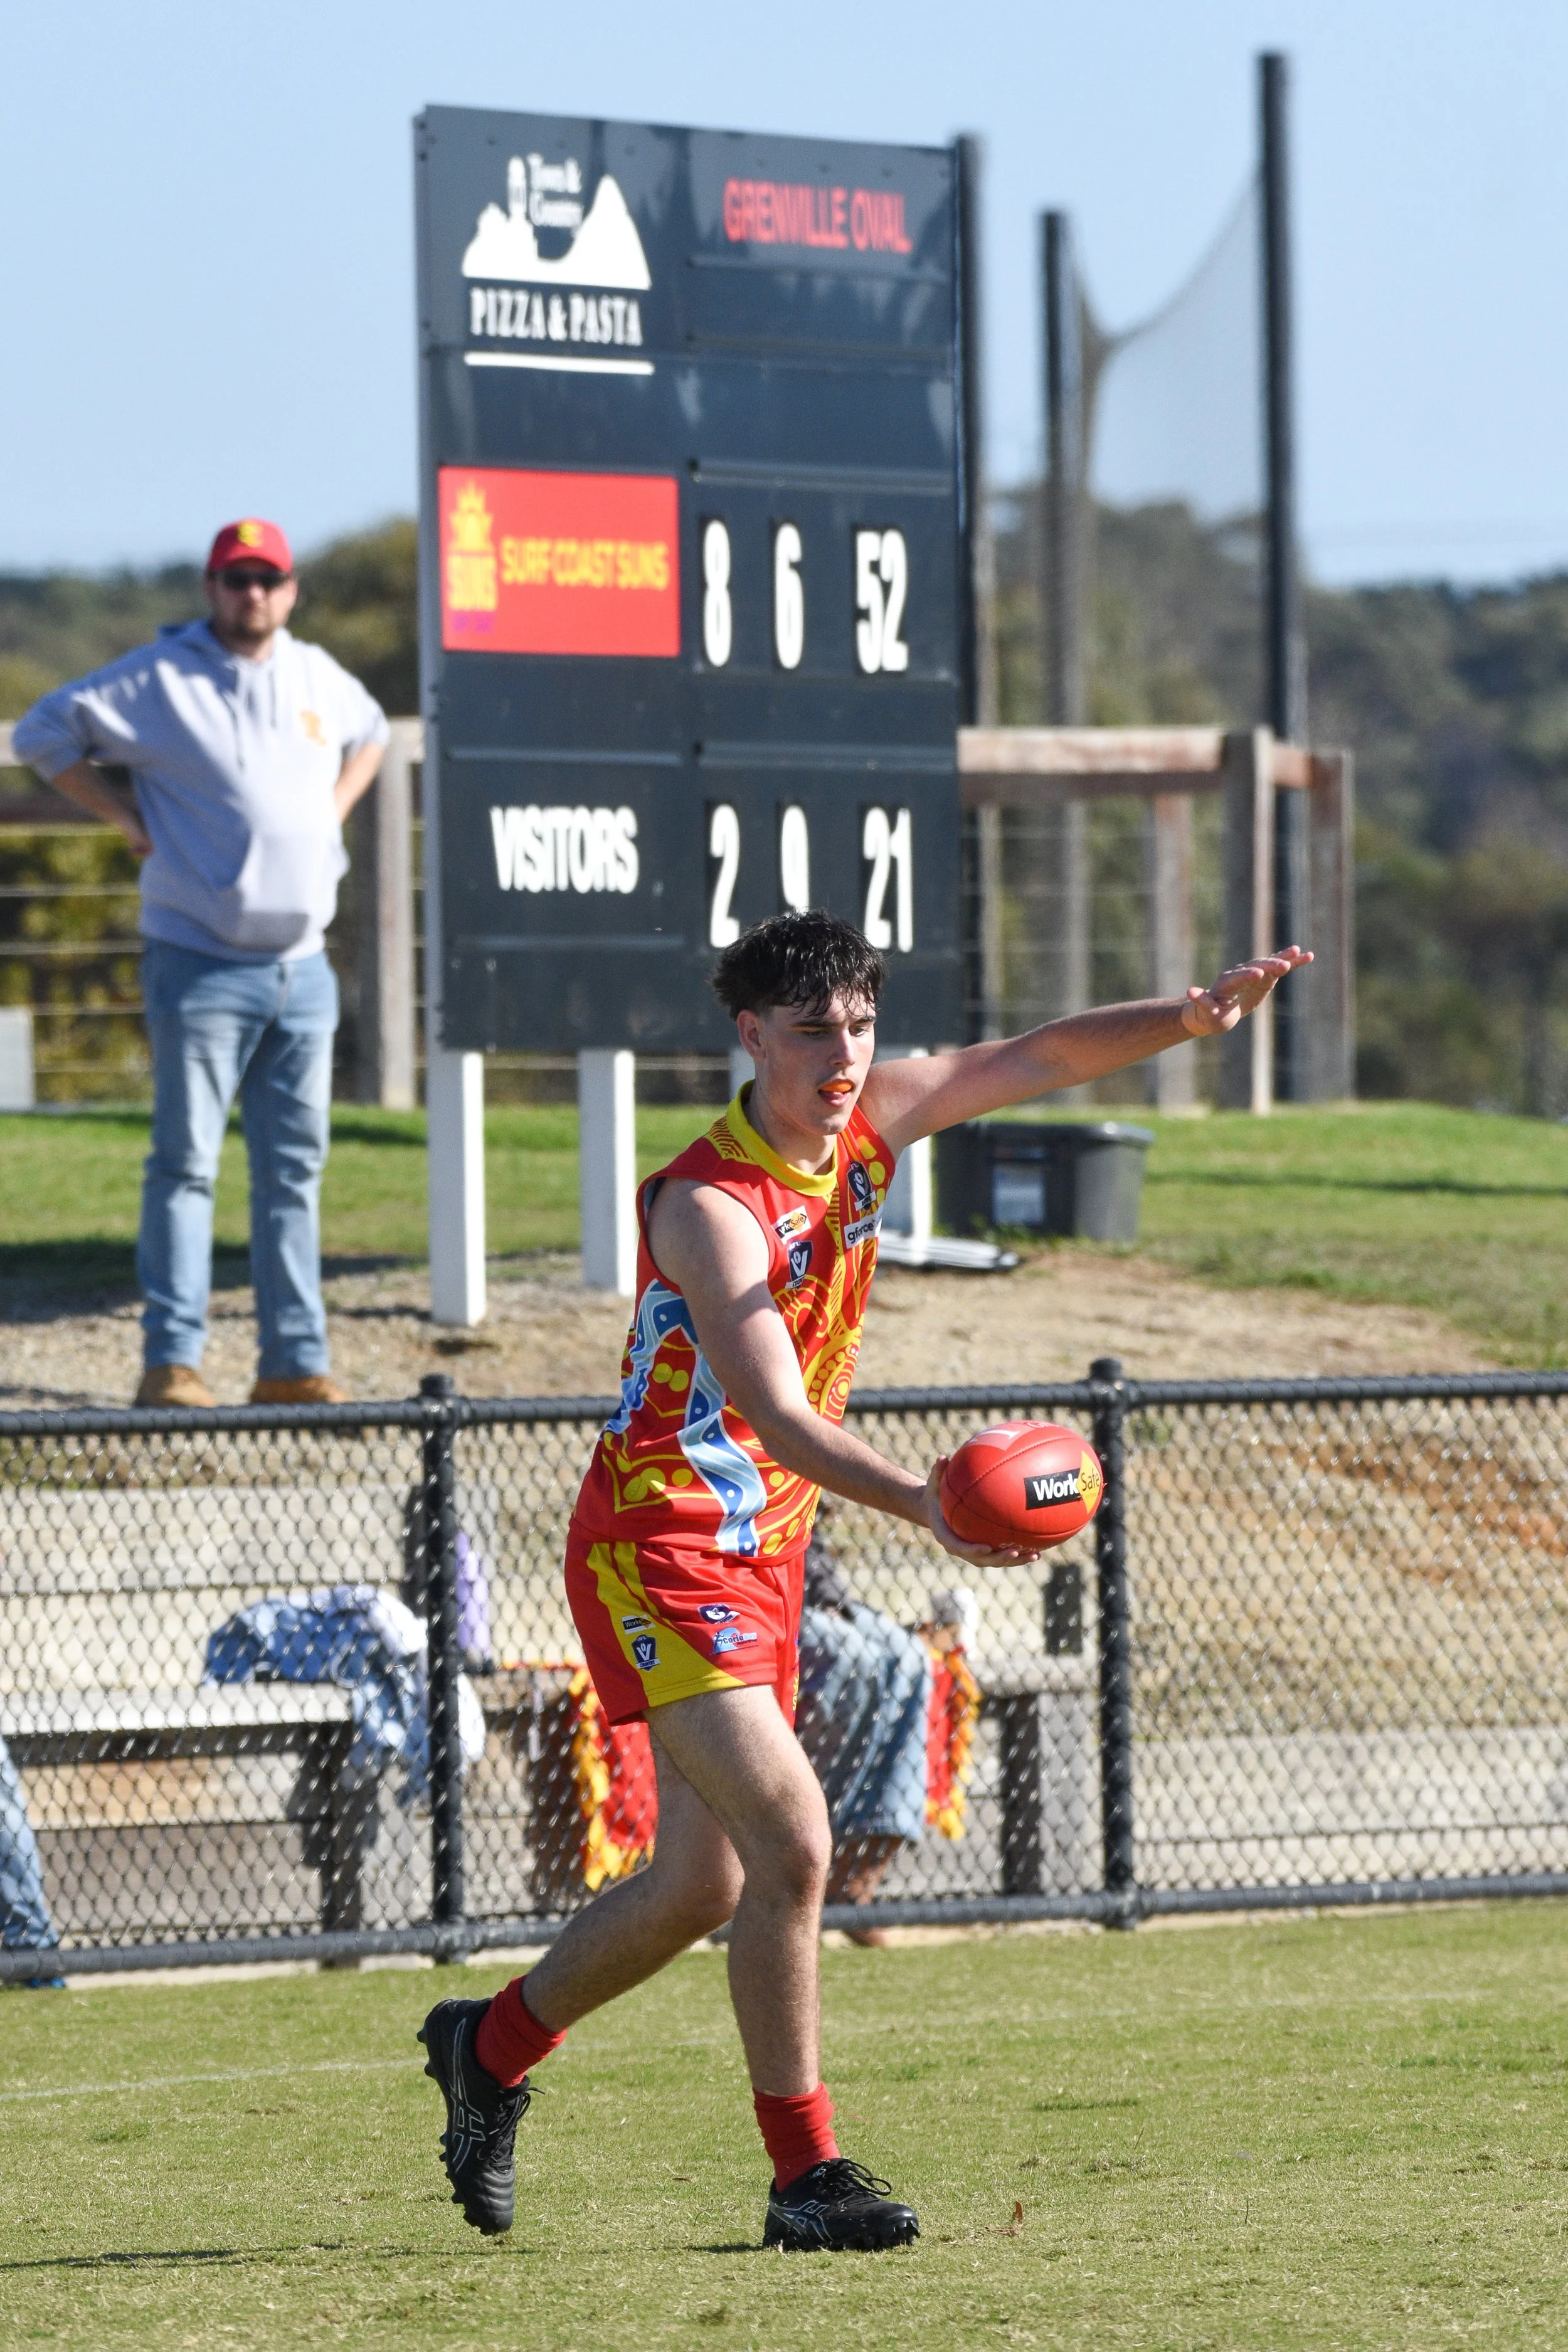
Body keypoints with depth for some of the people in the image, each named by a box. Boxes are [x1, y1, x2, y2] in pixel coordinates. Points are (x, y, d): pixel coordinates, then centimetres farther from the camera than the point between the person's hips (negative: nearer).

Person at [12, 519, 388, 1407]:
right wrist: (129, 817, -5)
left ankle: (295, 1361, 10)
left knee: (296, 1166, 6)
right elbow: (45, 734, -1)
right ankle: (171, 1360, -7)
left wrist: (336, 812, 16)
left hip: (303, 967, 5)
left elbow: (369, 734, 34)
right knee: (187, 1163, -7)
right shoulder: (159, 677, -4)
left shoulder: (319, 677, 13)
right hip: (200, 963, -5)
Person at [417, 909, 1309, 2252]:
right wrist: (921, 1504, -47)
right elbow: (775, 1417, -33)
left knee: (704, 1887, 14)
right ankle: (805, 2176, -12)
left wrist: (1190, 1019, -16)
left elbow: (1041, 1059, 2)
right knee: (791, 1841, -20)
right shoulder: (709, 1206, -23)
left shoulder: (870, 1126, 0)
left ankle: (491, 2048, 37)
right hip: (657, 1549, -9)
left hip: (761, 1556, 9)